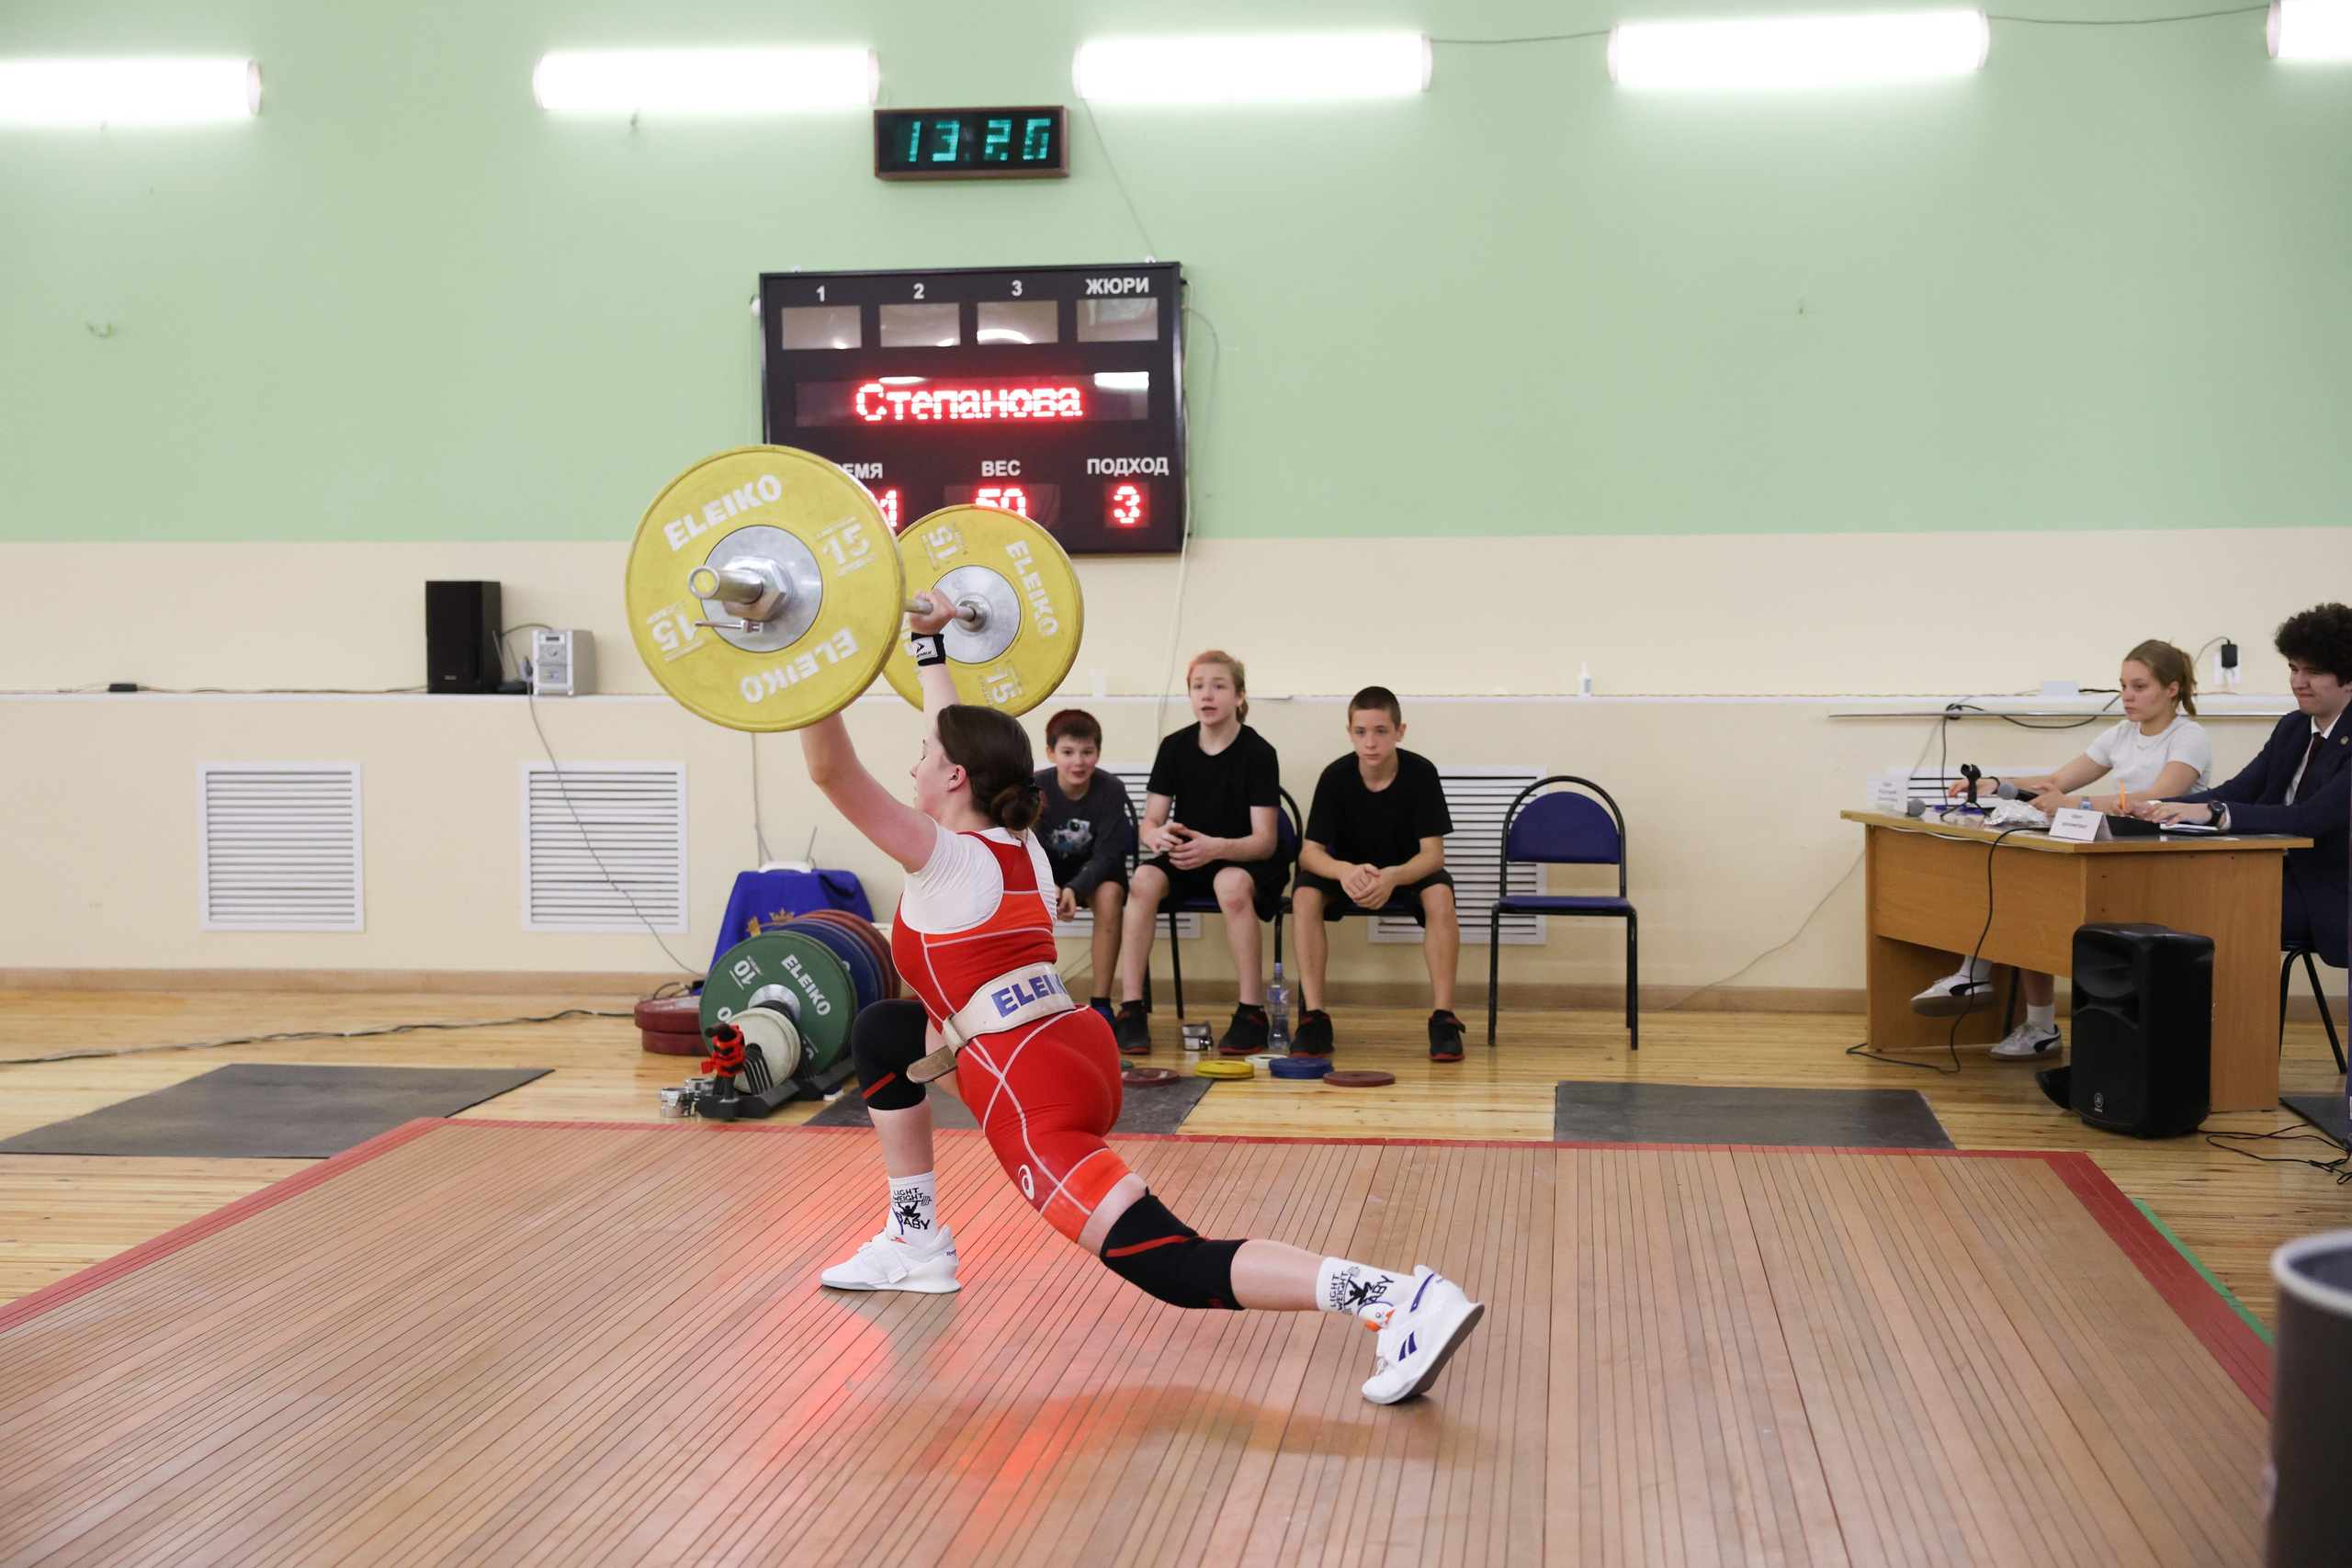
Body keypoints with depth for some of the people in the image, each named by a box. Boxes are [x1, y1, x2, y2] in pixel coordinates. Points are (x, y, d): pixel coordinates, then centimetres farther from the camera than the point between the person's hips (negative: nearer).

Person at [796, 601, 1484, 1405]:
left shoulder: (945, 857, -8)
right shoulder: (1015, 843, 15)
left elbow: (832, 771, -17)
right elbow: (964, 741, 31)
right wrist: (929, 646, 38)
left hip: (1035, 1094, -9)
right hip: (1077, 1053, 9)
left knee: (1173, 1268, -19)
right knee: (880, 1030, 27)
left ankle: (1401, 1301, -34)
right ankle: (915, 1245, 31)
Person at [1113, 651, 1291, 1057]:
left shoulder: (1258, 753, -12)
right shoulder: (1174, 747, 0)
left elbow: (1265, 841, -16)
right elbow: (1150, 821, -1)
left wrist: (1217, 847, -36)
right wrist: (1156, 835, -28)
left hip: (1247, 860, -4)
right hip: (1185, 860, 4)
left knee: (1232, 883, -38)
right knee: (1144, 879, -28)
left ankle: (1252, 1012, -29)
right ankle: (1130, 1010, -27)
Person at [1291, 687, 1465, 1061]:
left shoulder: (1421, 773, -19)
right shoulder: (1335, 777, -16)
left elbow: (1433, 853, -22)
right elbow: (1309, 851, -19)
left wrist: (1392, 877, -44)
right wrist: (1345, 872, -42)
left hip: (1408, 871, -1)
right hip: (1347, 870, 1)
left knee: (1440, 895, -34)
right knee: (1305, 895, -29)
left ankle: (1443, 1018, -26)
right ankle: (1313, 1018, -24)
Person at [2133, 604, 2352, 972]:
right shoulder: (2293, 727, 13)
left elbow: (2311, 818, -25)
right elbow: (2238, 791, 7)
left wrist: (2213, 813, -35)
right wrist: (2160, 808, -11)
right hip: (2282, 873, 7)